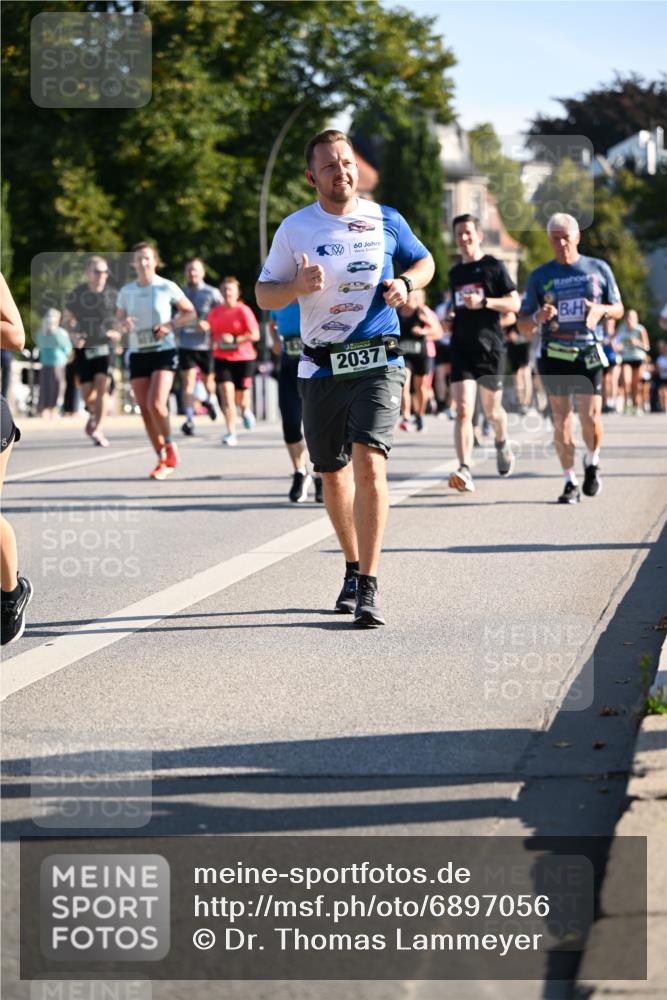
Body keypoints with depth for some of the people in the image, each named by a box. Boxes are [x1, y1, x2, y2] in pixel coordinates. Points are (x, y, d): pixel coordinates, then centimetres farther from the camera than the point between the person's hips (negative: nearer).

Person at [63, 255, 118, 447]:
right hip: (84, 348, 1)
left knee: (102, 385, -17)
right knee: (87, 393, -2)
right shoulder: (76, 295, -1)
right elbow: (67, 320, 10)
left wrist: (118, 333, -12)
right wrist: (73, 334, -10)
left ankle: (98, 429, -11)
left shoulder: (112, 295, -1)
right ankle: (94, 413, 33)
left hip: (105, 347, -1)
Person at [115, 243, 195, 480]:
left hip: (163, 352, -4)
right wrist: (123, 325, -9)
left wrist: (170, 325, -11)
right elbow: (118, 320, 15)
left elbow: (189, 312, 5)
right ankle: (163, 460, 12)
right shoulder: (126, 291, 6)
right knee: (145, 409, 1)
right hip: (137, 353, 4)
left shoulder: (167, 287, -4)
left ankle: (170, 447, 3)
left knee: (156, 404, -21)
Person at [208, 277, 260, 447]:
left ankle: (246, 410, 45)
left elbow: (255, 335, -11)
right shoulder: (215, 312, 7)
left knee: (240, 399, 6)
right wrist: (215, 342, 6)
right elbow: (211, 332, 22)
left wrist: (234, 339, -19)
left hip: (243, 359, -2)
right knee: (226, 394, -15)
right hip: (222, 358, 2)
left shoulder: (243, 310, -6)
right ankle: (231, 433, -15)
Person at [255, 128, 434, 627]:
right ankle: (353, 567, 33)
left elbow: (425, 261, 20)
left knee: (369, 463, -18)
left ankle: (368, 587, -18)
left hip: (379, 361, -2)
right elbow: (264, 294, 7)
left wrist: (405, 283, -2)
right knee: (333, 474, 11)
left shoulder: (386, 221, 5)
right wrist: (299, 285, -14)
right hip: (322, 368, 2)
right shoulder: (295, 228, 4)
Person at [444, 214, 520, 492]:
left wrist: (484, 302, -18)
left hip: (490, 347, -3)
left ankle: (502, 444, 45)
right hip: (462, 349, 3)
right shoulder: (455, 273, 15)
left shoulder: (494, 267, -1)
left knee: (491, 410, 11)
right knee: (463, 411, -13)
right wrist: (452, 318, 10)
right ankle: (465, 471, -22)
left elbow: (514, 304, -5)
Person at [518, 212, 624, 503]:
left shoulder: (599, 269, 6)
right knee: (561, 419, 0)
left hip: (589, 354, -1)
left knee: (591, 418, -8)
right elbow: (523, 325, 7)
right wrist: (538, 317, -17)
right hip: (554, 356, 1)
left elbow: (618, 309, 14)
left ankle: (592, 461, 21)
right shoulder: (539, 276, 5)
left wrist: (601, 310, -10)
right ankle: (570, 481, 9)